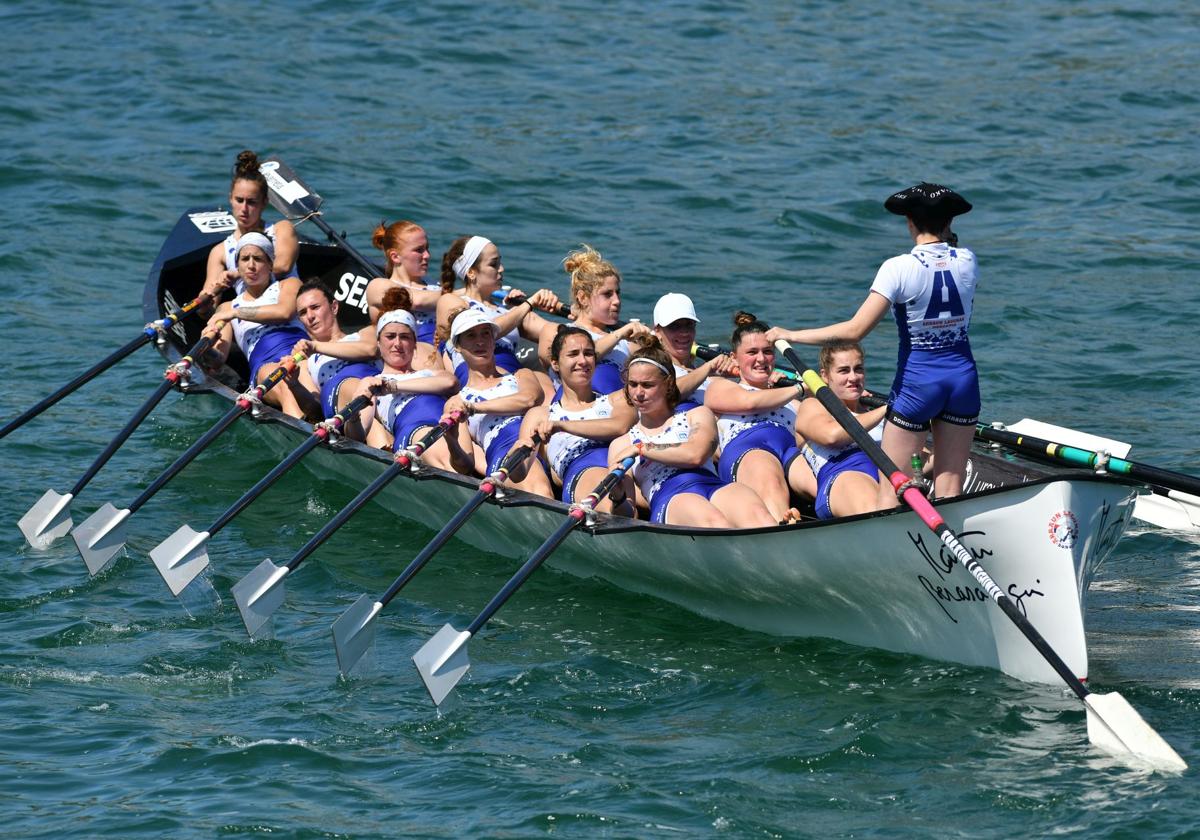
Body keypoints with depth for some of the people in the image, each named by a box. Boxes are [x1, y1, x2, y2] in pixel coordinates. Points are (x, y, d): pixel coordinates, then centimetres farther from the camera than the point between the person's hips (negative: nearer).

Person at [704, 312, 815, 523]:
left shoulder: (791, 401, 40)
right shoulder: (720, 387, 28)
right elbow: (750, 401, 6)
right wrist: (800, 389, 12)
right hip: (744, 452, -4)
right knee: (770, 479, -44)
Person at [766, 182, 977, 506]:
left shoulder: (899, 268, -14)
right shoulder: (967, 261, 0)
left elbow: (855, 329, -18)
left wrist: (791, 335, -11)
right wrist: (946, 241, 18)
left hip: (917, 380, -5)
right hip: (963, 375, 5)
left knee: (891, 489, 2)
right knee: (950, 490, 8)